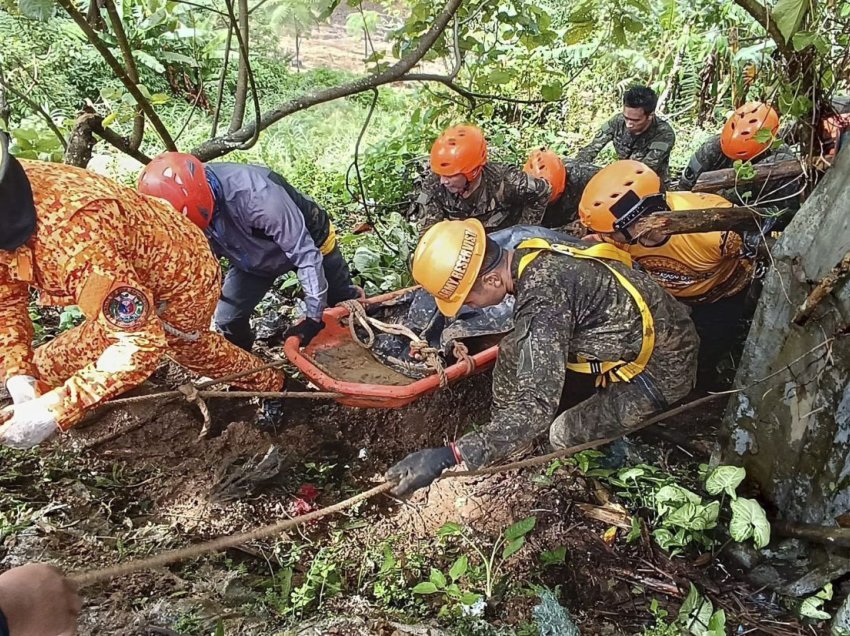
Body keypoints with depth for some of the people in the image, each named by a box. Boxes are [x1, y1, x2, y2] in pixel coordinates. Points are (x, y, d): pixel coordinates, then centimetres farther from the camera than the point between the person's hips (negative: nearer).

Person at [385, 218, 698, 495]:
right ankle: (502, 441, 19)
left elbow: (537, 408, -37)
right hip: (633, 332, 8)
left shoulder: (543, 298, -35)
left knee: (565, 435, -1)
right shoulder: (532, 254, -9)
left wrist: (449, 455, -39)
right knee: (515, 350, 4)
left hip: (665, 366, -8)